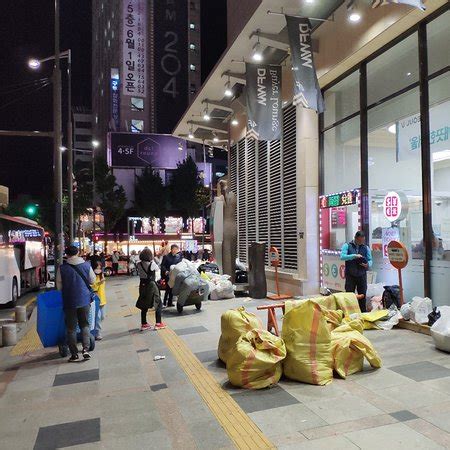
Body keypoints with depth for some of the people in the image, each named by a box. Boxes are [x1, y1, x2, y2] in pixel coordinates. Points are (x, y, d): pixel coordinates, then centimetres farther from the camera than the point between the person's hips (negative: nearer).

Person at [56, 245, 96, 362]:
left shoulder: (62, 268, -9)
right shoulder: (86, 265, -4)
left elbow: (59, 286, -1)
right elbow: (92, 280, 6)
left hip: (69, 302, -1)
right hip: (84, 300, 2)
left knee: (71, 328, 10)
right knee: (85, 325, 14)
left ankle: (74, 354, 12)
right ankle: (86, 349, 1)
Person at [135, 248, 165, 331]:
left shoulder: (139, 264, -5)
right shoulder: (152, 264, -16)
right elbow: (157, 269, 0)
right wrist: (152, 260, 9)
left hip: (142, 286, 5)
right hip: (151, 285, -5)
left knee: (144, 305, 15)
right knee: (158, 304, 9)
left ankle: (144, 324, 22)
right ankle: (158, 324, 10)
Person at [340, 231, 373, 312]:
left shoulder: (366, 248, 11)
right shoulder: (347, 246, 2)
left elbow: (370, 260, 6)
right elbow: (342, 256, -12)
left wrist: (368, 265, -17)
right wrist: (354, 256, -22)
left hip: (362, 275, 3)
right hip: (350, 275, -3)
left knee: (362, 296, 6)